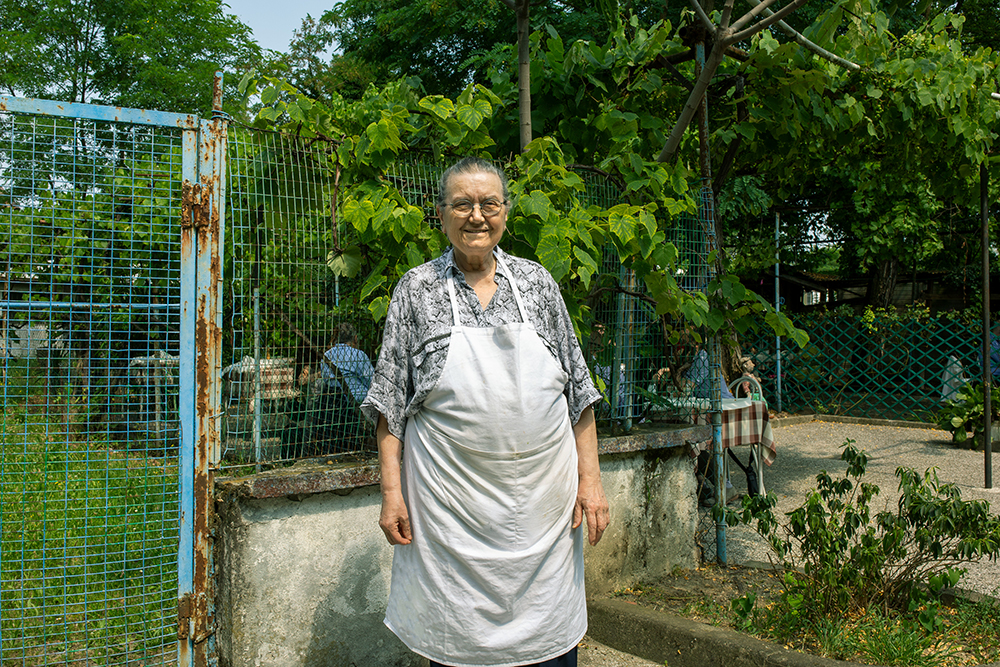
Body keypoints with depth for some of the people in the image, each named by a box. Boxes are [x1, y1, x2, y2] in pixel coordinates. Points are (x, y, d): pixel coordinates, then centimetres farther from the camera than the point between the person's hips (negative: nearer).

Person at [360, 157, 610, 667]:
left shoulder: (537, 281, 7)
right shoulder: (416, 289, 2)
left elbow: (577, 385, 8)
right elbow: (390, 397, 1)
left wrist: (590, 478, 2)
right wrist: (391, 489, -6)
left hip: (543, 492, 2)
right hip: (452, 502, -1)